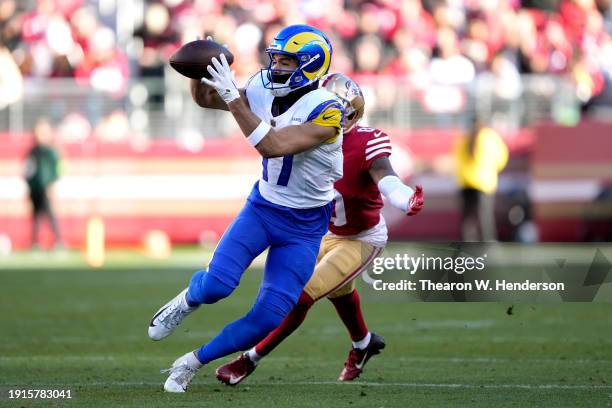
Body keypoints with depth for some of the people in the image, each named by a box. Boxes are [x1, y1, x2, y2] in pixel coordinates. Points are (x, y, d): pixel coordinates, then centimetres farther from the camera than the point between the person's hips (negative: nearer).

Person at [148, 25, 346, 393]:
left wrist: (234, 98, -37)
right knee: (217, 283, -20)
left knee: (269, 318, -7)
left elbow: (273, 146, -35)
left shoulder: (327, 112, -25)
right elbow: (205, 99, 5)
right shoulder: (263, 90, -7)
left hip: (304, 227, -3)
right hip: (263, 207, 3)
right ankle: (188, 300, 16)